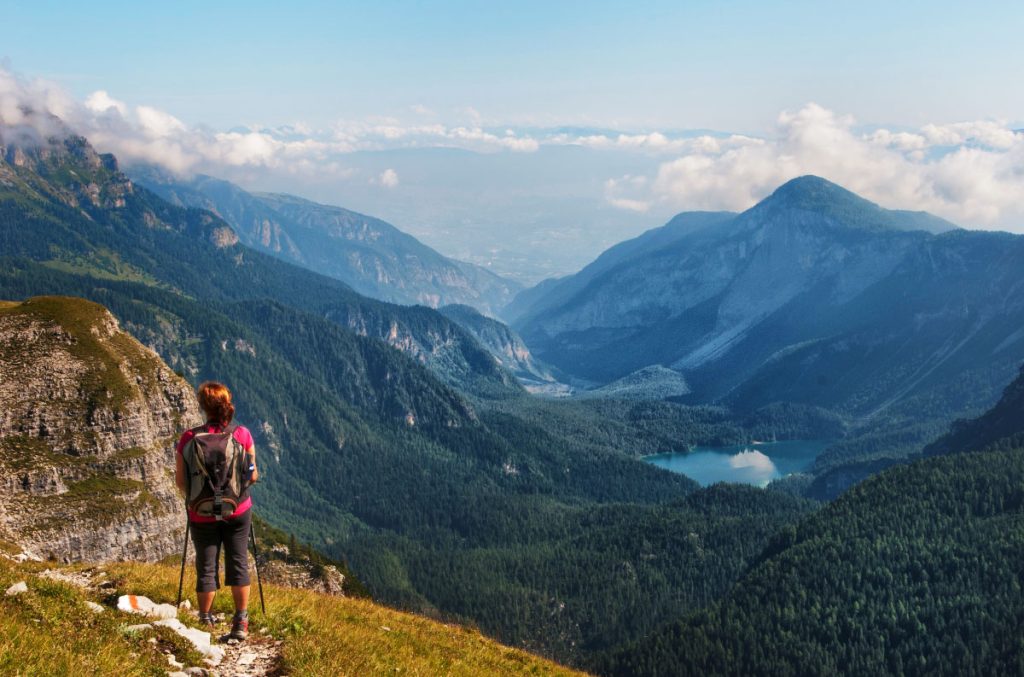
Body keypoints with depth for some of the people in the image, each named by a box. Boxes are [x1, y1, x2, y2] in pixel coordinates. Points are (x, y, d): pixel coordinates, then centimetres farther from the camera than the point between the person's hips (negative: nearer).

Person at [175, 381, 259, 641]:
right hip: (238, 511, 1)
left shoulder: (189, 438, -15)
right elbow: (253, 475, -3)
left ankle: (205, 622, 24)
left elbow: (180, 480, -6)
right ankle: (241, 622, 15)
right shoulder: (242, 434, -12)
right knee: (238, 563, 13)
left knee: (206, 567, 13)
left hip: (202, 513, 0)